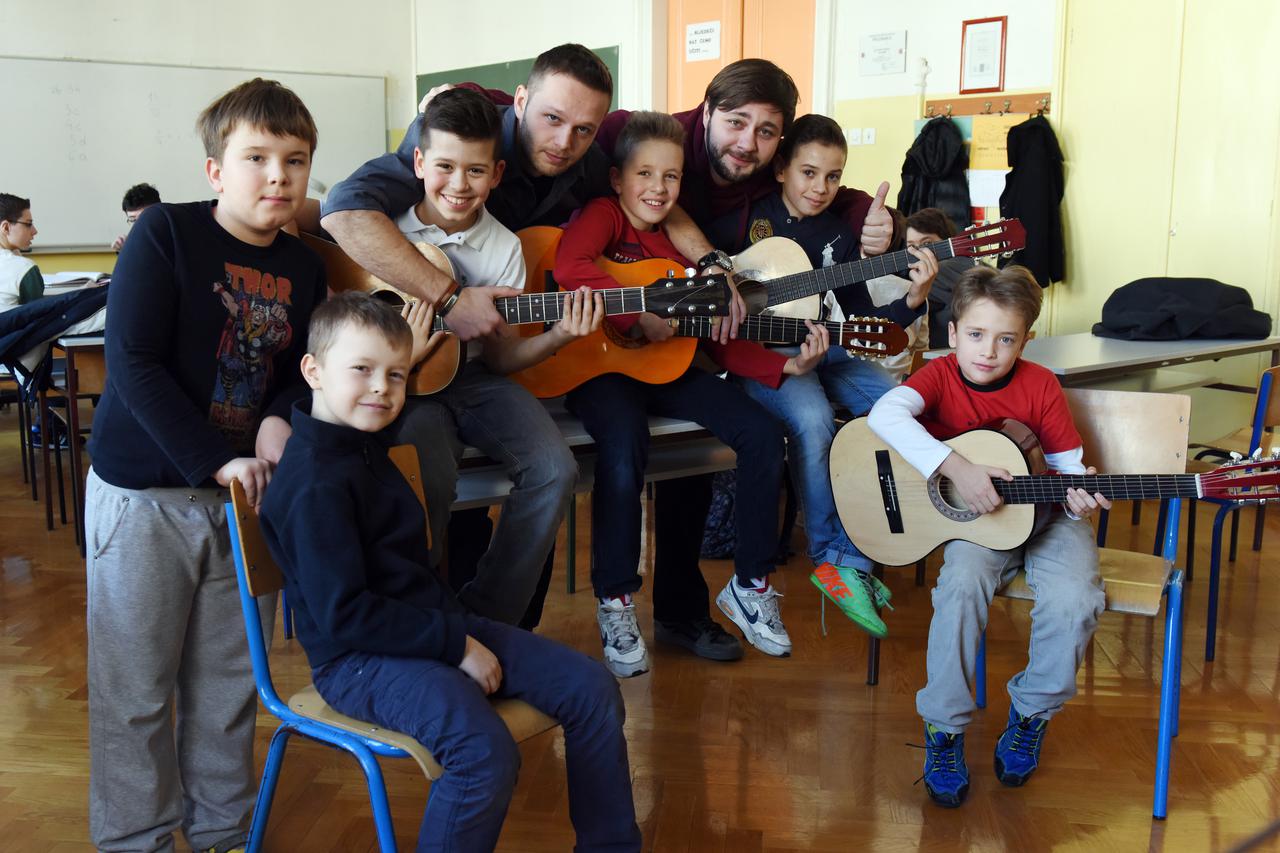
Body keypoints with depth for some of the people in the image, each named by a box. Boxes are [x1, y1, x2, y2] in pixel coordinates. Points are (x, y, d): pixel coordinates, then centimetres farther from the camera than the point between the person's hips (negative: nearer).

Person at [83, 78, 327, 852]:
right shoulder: (166, 234, -11)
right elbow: (133, 362, -17)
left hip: (245, 496, 5)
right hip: (145, 494, -4)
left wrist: (280, 421, -12)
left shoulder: (303, 266, 4)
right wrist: (214, 462, -21)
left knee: (229, 681, 14)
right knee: (136, 688, 6)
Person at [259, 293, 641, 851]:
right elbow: (343, 615, -23)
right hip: (358, 659, -9)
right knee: (486, 751, -35)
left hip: (436, 624, 9)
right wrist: (454, 645, -19)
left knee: (590, 689, 0)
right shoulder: (316, 487, -19)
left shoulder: (363, 444, 8)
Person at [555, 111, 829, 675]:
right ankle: (615, 604, -14)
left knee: (763, 435, -10)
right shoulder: (604, 216, -2)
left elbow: (722, 341, 9)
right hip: (599, 367, -6)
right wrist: (638, 315, -25)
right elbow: (569, 266, -26)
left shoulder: (683, 245, 13)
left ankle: (750, 585, 6)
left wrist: (785, 366, -4)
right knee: (625, 448, -35)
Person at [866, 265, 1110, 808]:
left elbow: (1068, 463, 0)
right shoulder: (941, 376, -11)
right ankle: (944, 728, -11)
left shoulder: (1040, 386, -7)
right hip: (973, 518, -1)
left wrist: (1078, 496, -24)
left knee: (1073, 601, -25)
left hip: (1044, 515, 1)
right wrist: (957, 468, -41)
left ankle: (1031, 712, 5)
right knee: (962, 584, -31)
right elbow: (884, 414, -33)